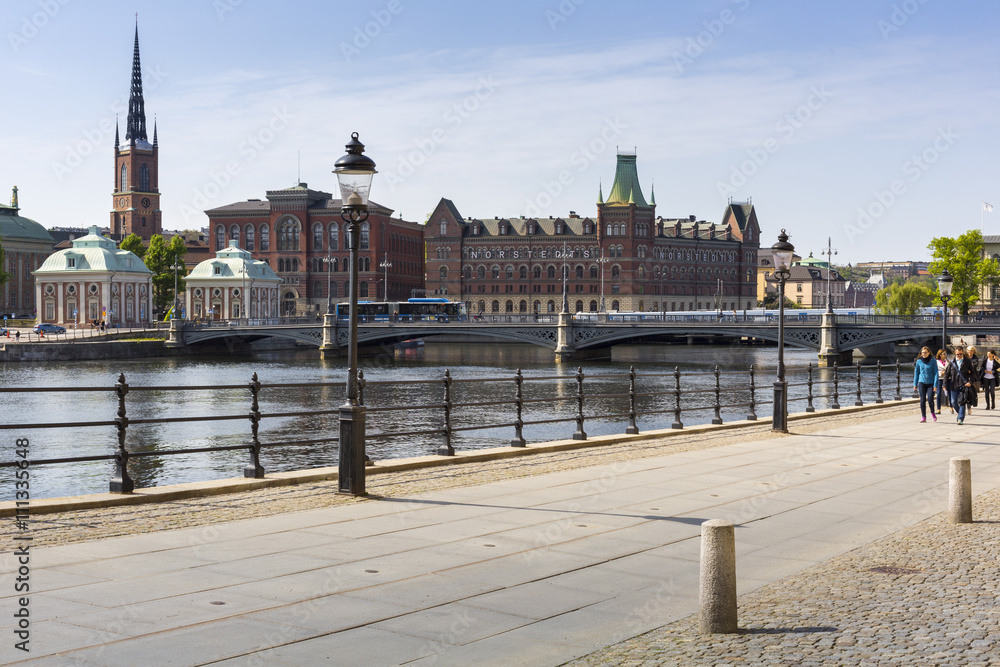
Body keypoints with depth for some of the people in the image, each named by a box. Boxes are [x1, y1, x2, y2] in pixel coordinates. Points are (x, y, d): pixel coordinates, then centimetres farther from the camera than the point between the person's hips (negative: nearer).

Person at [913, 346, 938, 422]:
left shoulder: (933, 361, -5)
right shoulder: (919, 361, 2)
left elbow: (936, 373, -3)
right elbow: (916, 373, 11)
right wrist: (915, 384, 11)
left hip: (930, 383, -2)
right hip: (922, 383, 2)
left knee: (930, 400, -8)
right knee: (922, 400, -2)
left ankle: (932, 413, 21)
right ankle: (923, 417, 7)